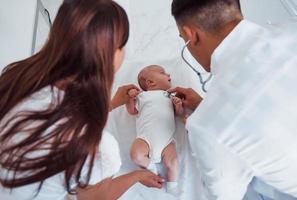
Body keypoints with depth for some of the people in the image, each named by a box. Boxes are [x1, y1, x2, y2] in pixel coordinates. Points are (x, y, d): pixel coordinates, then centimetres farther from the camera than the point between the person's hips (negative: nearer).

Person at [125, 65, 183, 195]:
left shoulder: (170, 96, 24)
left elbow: (180, 113, 22)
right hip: (145, 137, -1)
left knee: (172, 162, -18)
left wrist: (178, 105, 0)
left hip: (166, 139, 2)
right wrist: (131, 98, 2)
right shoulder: (142, 96, 19)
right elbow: (132, 111, 19)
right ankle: (150, 165, 7)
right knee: (136, 155, -27)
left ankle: (172, 188, 9)